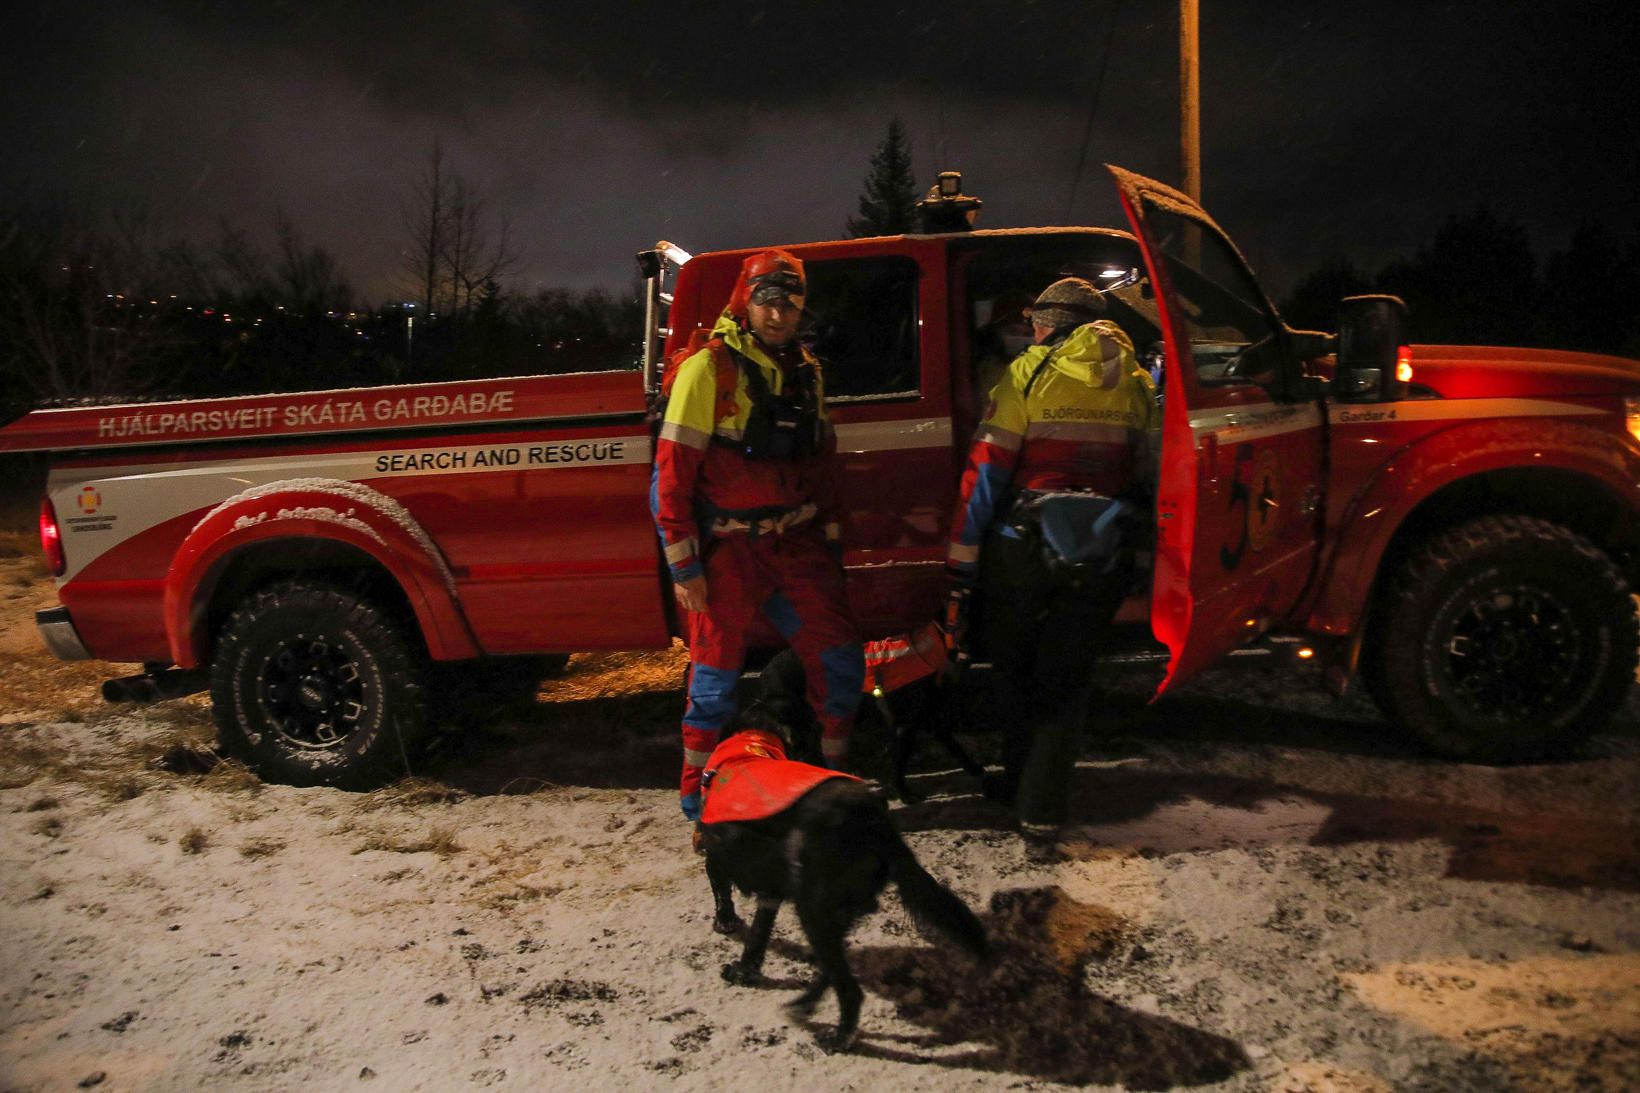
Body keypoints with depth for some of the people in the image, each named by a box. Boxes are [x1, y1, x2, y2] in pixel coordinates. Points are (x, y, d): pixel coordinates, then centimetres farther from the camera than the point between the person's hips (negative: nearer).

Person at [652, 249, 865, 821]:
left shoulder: (806, 371, 10)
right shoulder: (708, 369, -9)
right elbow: (672, 471, -12)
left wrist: (831, 536, 16)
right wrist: (683, 563, -14)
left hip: (797, 543, 6)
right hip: (729, 550, -5)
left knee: (840, 659, 4)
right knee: (716, 675, 4)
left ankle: (834, 771, 23)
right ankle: (697, 790, 21)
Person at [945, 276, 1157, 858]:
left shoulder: (1030, 373, -5)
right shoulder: (1137, 385, 8)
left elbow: (986, 471, -9)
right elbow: (1145, 476, 13)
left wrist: (960, 563, -6)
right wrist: (1134, 552, 24)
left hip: (1023, 546, -3)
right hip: (1101, 556, 3)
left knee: (1013, 671, 17)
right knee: (1065, 681, 10)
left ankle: (1020, 782, 32)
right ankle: (1041, 815, 5)